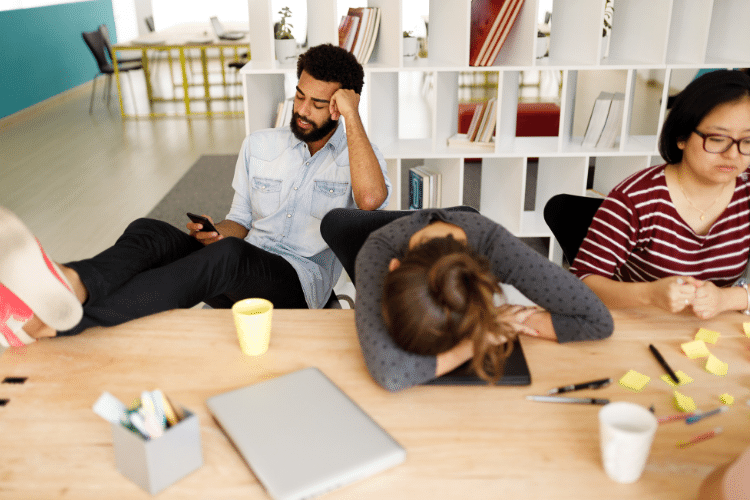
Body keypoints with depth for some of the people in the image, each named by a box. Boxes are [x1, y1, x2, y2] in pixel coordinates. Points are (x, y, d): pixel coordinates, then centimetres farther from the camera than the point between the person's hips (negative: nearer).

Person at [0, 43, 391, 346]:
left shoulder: (355, 155, 5)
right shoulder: (259, 145, 19)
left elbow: (371, 198, -20)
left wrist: (353, 117, -12)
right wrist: (216, 234, -2)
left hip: (297, 281, -4)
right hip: (238, 271, 5)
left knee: (228, 255, -37)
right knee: (149, 231, -22)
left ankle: (62, 323, -49)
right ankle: (72, 285, -56)